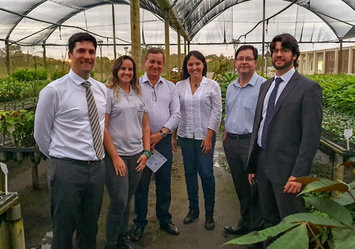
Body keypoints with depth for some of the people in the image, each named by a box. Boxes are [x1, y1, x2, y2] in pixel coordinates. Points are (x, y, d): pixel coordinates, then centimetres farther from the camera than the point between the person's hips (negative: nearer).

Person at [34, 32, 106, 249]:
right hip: (68, 169, -5)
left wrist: (97, 157, 13)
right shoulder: (54, 91, -10)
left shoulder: (102, 90, 6)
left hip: (98, 166, 5)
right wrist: (60, 159, 4)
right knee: (64, 230, 10)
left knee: (91, 227, 20)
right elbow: (41, 133, -3)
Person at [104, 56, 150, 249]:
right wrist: (115, 157, -12)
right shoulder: (108, 93, -5)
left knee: (127, 200, 14)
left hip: (137, 156, 5)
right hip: (116, 156, -5)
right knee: (119, 202, -3)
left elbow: (145, 125, 15)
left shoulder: (138, 94, 12)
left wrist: (146, 152, 5)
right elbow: (102, 128, -10)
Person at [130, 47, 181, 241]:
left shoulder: (170, 87, 9)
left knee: (164, 183, 12)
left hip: (164, 140, 3)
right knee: (141, 183, 6)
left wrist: (161, 133, -8)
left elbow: (176, 114, 5)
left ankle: (164, 219, 29)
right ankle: (139, 223, 22)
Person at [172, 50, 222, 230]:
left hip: (205, 136, -3)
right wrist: (172, 134, 3)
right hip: (185, 136, 3)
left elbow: (216, 113, -4)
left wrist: (209, 136, -9)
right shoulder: (179, 86, 6)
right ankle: (193, 209, 27)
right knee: (189, 172, 11)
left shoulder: (212, 86, -1)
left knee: (206, 173, -1)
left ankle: (209, 213, 16)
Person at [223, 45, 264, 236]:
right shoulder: (230, 87, 13)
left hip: (251, 142, -7)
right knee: (240, 185, 17)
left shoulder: (263, 86, -11)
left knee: (255, 186, 3)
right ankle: (245, 222, 34)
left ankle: (258, 228, 20)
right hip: (231, 142, 7)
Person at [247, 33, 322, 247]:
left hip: (286, 167, -6)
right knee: (269, 219, 21)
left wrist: (298, 175, -17)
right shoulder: (266, 85, 12)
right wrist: (252, 165, 12)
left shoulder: (308, 88, -9)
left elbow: (312, 135, -13)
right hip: (262, 163, 7)